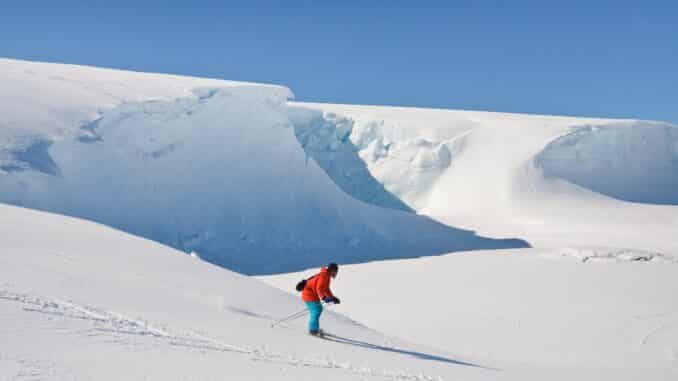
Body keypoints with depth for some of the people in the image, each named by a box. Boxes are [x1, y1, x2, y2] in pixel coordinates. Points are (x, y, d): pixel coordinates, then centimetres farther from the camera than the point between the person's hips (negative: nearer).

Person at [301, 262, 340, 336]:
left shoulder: (327, 276, 11)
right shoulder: (324, 276, -22)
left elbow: (326, 289, 22)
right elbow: (319, 288, -34)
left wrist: (333, 298, 16)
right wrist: (324, 298, -46)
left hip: (313, 295, 11)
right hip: (309, 294, -11)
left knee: (319, 309, 20)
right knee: (316, 311, -14)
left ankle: (312, 328, 30)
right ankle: (313, 331, -11)